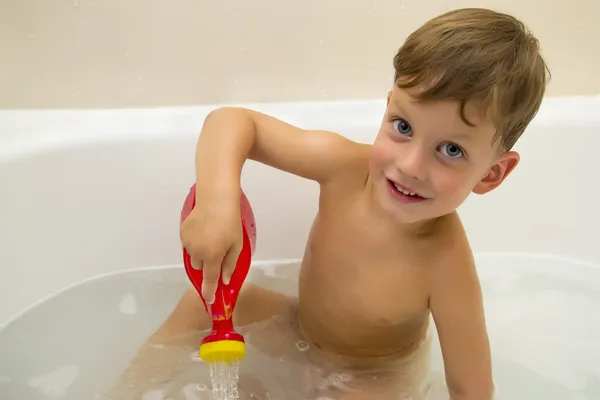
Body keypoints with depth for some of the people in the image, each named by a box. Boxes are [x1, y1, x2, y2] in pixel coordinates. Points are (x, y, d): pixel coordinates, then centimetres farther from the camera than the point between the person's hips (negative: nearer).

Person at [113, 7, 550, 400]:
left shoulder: (446, 266, -36)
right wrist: (217, 198, -41)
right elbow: (232, 121, -23)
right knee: (205, 301, -3)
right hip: (299, 332, 4)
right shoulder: (345, 167, -28)